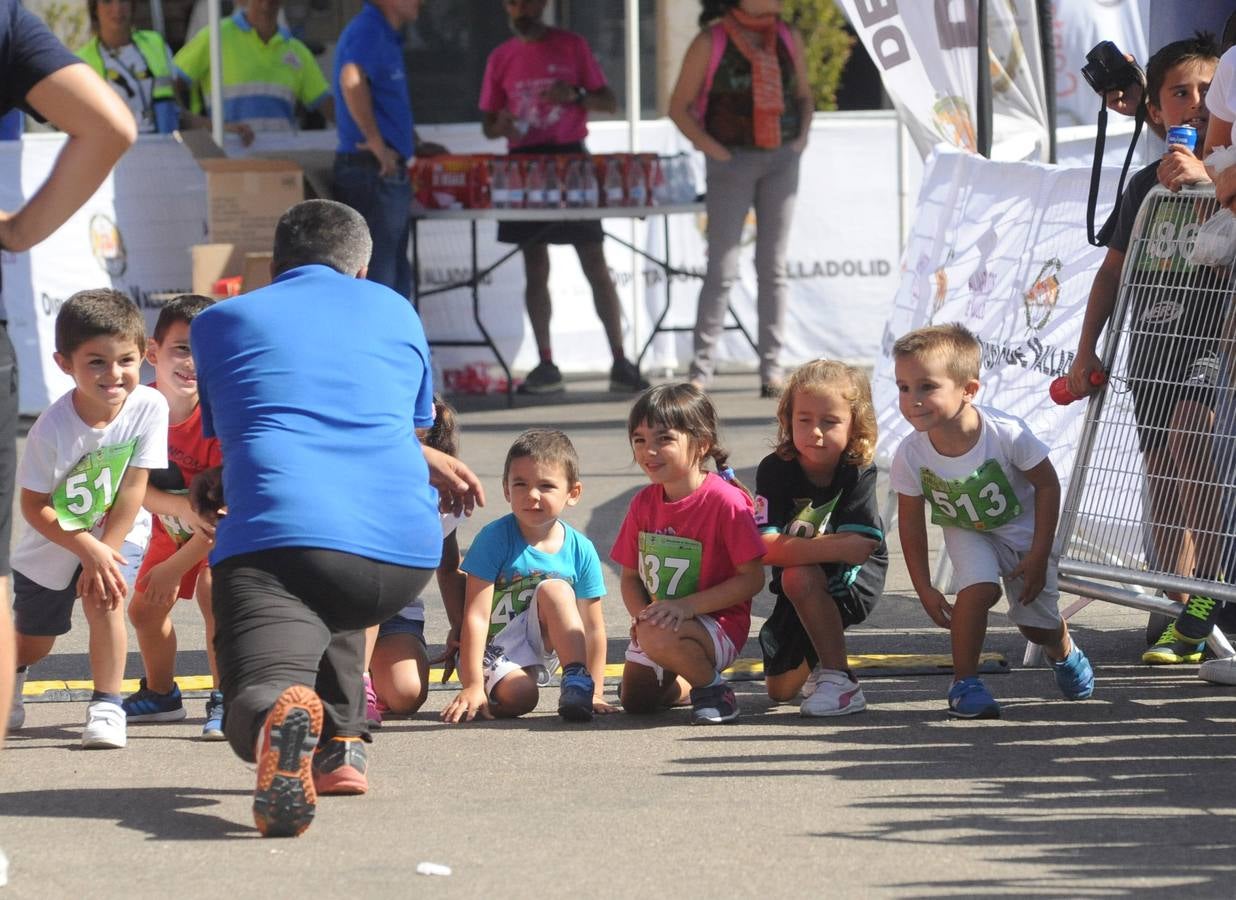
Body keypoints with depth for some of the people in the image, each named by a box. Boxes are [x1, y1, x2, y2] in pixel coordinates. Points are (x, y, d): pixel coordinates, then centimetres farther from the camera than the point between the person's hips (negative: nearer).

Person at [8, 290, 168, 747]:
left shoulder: (149, 407, -26)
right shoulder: (52, 429, -32)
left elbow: (132, 489, -19)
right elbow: (33, 505, -22)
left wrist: (104, 555, -19)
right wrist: (87, 549, -30)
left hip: (116, 535, 0)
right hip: (50, 543, 0)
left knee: (104, 600, -29)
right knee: (35, 641, 14)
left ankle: (106, 705, -11)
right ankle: (12, 676, 52)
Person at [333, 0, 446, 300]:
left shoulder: (387, 36, 17)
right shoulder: (367, 31, -14)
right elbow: (351, 80, -34)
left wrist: (417, 145, 27)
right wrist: (375, 141, -29)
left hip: (390, 172, 10)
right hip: (373, 173, -10)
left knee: (397, 281, 15)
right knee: (378, 278, -7)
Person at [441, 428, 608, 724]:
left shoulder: (581, 550, -5)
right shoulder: (494, 538, -14)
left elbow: (593, 628, 0)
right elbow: (476, 615, -18)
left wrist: (595, 693, -5)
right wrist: (473, 686, -24)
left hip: (543, 644, 3)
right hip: (494, 650, -3)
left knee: (555, 589, -24)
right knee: (519, 697, -33)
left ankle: (576, 682, -23)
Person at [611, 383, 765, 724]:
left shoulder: (725, 501, -18)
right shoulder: (644, 503, 2)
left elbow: (752, 578, -19)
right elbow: (630, 576, 8)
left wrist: (687, 606, -26)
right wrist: (641, 615, -14)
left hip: (719, 624, -7)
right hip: (657, 621, 8)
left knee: (658, 637, -36)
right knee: (635, 700, 4)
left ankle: (713, 687, -9)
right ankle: (691, 681, 33)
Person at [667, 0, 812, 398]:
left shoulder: (788, 39, 9)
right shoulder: (710, 42, -3)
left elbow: (804, 96, 20)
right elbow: (679, 106, 0)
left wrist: (801, 137, 3)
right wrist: (711, 148, -10)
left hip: (782, 158, 4)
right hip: (733, 158, -4)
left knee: (773, 267, 5)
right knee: (722, 269, -5)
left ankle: (772, 366, 8)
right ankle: (701, 369, -2)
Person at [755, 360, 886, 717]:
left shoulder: (859, 473, -22)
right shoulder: (775, 471, -20)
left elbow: (857, 549, -32)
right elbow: (768, 550, -29)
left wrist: (797, 547, -28)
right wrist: (832, 545, -35)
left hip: (855, 581, -4)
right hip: (797, 589, 4)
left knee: (799, 577, -37)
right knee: (780, 690, 12)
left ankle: (839, 681, -26)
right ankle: (819, 658, 48)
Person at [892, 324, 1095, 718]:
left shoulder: (1006, 434, -35)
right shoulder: (910, 455, -27)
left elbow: (1047, 484, -18)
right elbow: (911, 523, -12)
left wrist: (1038, 555, -16)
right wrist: (924, 589, -12)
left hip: (1022, 526, -1)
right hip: (966, 533, 1)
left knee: (1036, 623, 5)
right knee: (978, 589, -29)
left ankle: (1065, 652, 42)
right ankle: (965, 682, -11)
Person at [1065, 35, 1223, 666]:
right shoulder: (1145, 186, 12)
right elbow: (1113, 270, 19)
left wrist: (1204, 180, -32)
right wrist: (1086, 352, 14)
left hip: (1213, 339, -6)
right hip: (1152, 351, 6)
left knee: (1187, 436, -29)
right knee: (1163, 486, 5)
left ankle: (1206, 594, -25)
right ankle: (1182, 622, 13)